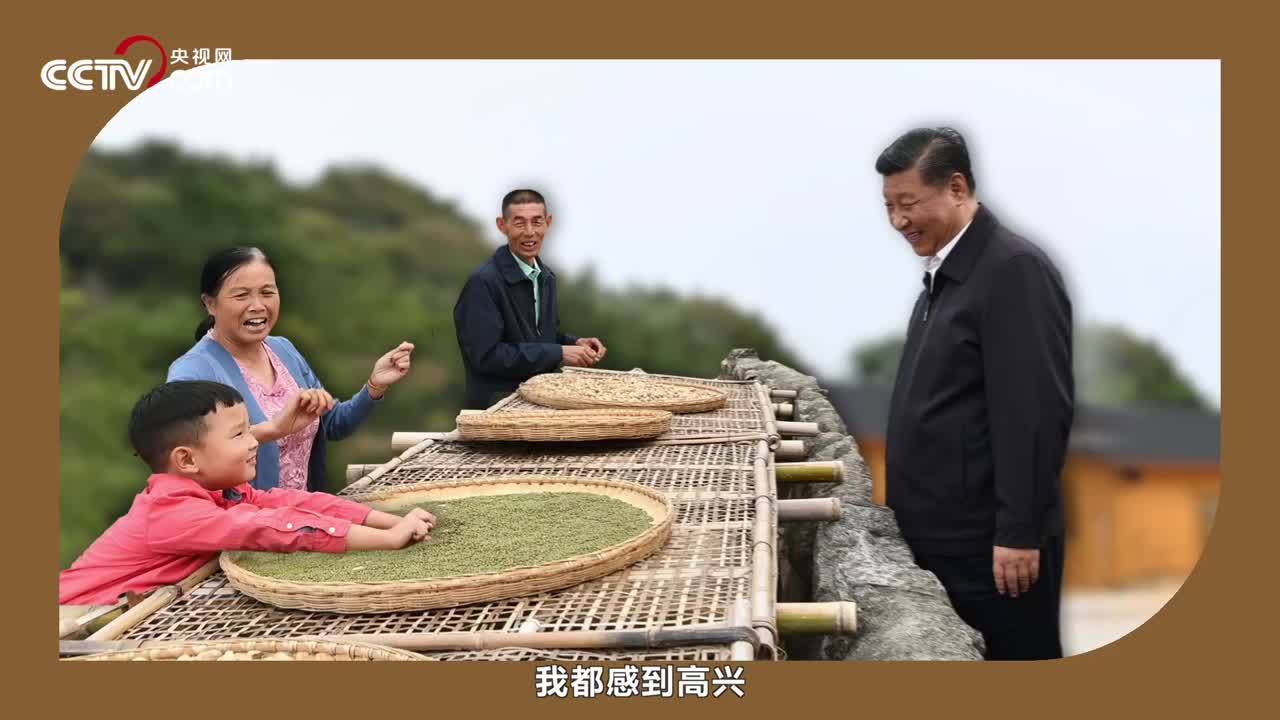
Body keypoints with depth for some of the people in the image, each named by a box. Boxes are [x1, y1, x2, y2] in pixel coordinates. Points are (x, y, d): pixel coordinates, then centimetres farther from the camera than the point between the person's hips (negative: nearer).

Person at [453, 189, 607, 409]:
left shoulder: (546, 276, 9)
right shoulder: (483, 282, -16)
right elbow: (486, 356, -20)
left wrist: (574, 343, 0)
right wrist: (559, 353, -18)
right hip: (499, 405, -7)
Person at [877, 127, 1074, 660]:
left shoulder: (1015, 270, -16)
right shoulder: (944, 272, 12)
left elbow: (1036, 413, -21)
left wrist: (1019, 532, -21)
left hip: (989, 542, -9)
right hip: (938, 534, 9)